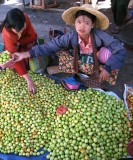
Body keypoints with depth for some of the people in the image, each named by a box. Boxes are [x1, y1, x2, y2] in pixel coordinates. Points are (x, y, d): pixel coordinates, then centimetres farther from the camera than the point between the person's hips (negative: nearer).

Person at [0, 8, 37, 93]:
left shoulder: (25, 18, -34)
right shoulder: (7, 34, -42)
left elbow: (33, 36, -23)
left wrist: (18, 43, -36)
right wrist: (28, 80, -46)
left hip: (25, 42, 2)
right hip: (13, 47, -2)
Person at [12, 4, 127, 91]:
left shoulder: (100, 35, -30)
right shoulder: (70, 37, -25)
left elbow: (121, 50, -28)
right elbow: (50, 46, -25)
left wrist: (108, 68, -37)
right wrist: (26, 54, -34)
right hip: (79, 65, 0)